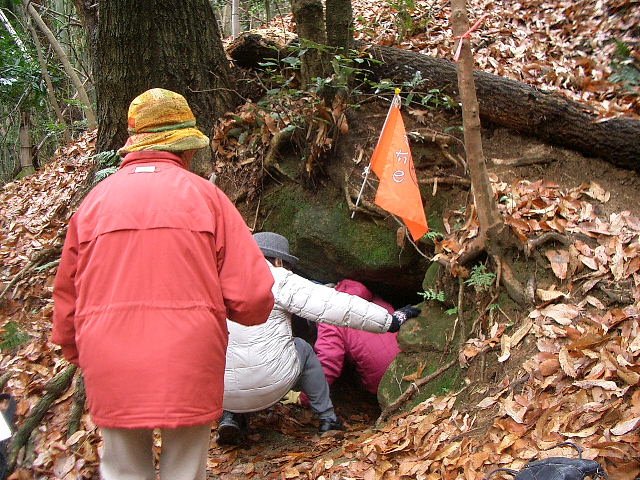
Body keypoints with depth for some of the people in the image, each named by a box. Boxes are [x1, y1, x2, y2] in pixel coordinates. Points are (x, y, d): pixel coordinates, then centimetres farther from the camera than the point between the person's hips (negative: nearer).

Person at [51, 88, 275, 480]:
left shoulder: (95, 200, 6)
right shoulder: (204, 194, -1)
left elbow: (67, 296, 13)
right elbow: (253, 299, -7)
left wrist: (75, 353, 30)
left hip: (112, 375, 2)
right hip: (189, 370, -2)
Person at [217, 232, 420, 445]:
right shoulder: (276, 279, -3)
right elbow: (333, 305, -4)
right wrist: (391, 320, 4)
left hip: (220, 392, 4)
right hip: (267, 387, -3)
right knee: (303, 350, 25)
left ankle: (230, 417, 17)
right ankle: (328, 419, 33)